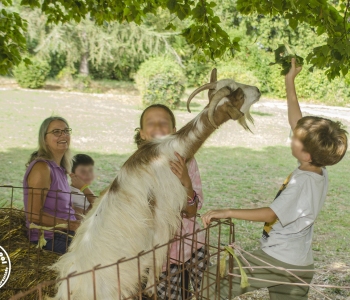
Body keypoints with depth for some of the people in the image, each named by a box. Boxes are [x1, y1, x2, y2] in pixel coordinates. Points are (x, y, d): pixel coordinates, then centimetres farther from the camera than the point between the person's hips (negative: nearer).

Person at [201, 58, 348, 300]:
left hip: (275, 260, -9)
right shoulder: (320, 172, -1)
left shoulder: (302, 181, -23)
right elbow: (297, 122, 6)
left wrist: (227, 212, -27)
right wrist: (290, 84, 9)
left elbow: (270, 214, -26)